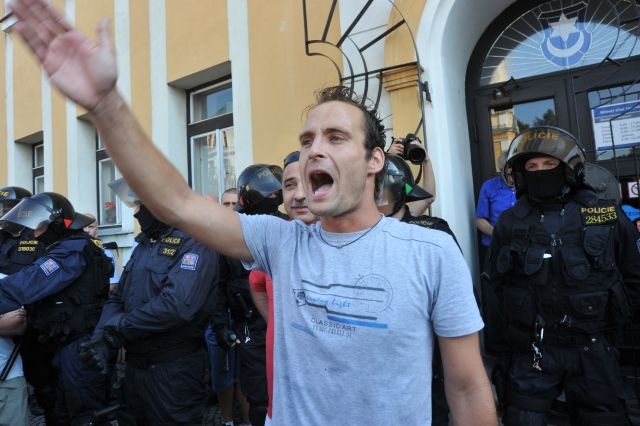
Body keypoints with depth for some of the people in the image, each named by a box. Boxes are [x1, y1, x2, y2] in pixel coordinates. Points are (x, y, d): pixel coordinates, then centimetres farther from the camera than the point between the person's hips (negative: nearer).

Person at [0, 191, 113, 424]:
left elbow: (27, 285, -24)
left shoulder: (73, 250, -16)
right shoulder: (64, 250, 16)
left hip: (81, 347, -10)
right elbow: (39, 286, 12)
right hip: (68, 346, 10)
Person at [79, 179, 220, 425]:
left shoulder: (194, 242, -18)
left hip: (174, 370, -8)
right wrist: (101, 339, -11)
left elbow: (176, 305, -30)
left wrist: (117, 331, -19)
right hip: (135, 365, 8)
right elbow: (118, 298, 7)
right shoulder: (144, 244, 12)